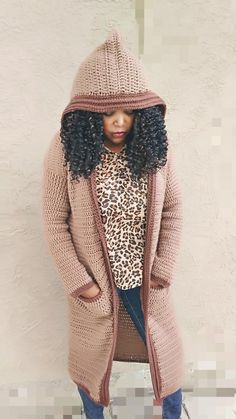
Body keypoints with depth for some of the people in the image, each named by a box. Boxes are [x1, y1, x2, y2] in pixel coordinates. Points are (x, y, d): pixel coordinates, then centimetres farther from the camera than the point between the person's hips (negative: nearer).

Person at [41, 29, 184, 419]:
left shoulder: (155, 144, -11)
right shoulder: (66, 149, -18)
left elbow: (173, 209, -3)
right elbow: (54, 222, -11)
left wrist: (164, 269, -6)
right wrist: (78, 280, -12)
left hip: (146, 278, 2)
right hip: (93, 280, -1)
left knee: (166, 351, 20)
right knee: (91, 354, 22)